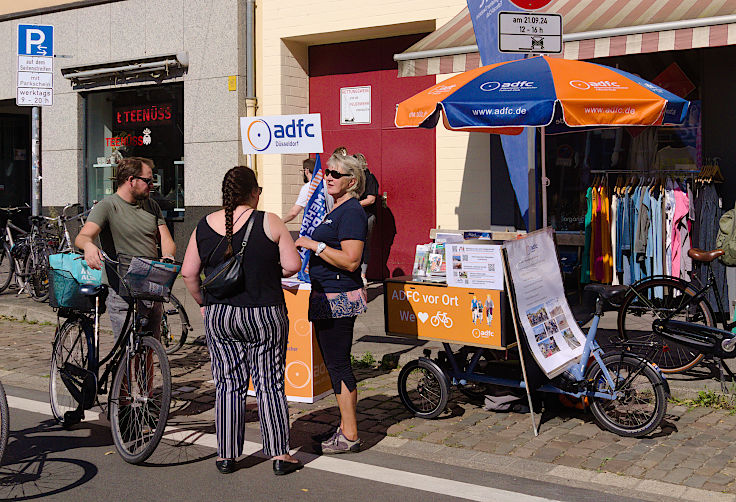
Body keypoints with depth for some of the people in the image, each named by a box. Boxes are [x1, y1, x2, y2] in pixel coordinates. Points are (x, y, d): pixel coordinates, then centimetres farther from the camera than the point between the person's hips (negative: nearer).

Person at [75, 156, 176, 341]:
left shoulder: (152, 206, 14)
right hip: (122, 295, -6)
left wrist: (167, 256, -14)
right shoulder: (107, 206, -7)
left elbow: (167, 241, 11)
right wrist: (89, 245, -46)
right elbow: (82, 237, -21)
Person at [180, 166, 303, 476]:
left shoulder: (205, 226, 1)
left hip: (218, 317, 3)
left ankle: (226, 455, 16)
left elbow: (188, 273, 4)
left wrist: (203, 302, 17)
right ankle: (280, 454, 10)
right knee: (270, 385, 6)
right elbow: (292, 265, -9)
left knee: (228, 385, 11)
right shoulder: (269, 222, -8)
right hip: (265, 315, -3)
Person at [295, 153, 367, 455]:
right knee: (334, 363, 15)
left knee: (338, 364, -7)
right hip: (326, 296, 11)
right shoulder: (336, 210, 18)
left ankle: (349, 437, 0)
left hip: (339, 298, -11)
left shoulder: (351, 212, -14)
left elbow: (350, 260, -24)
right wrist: (311, 254, 19)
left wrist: (315, 245, -19)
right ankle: (345, 427, 24)